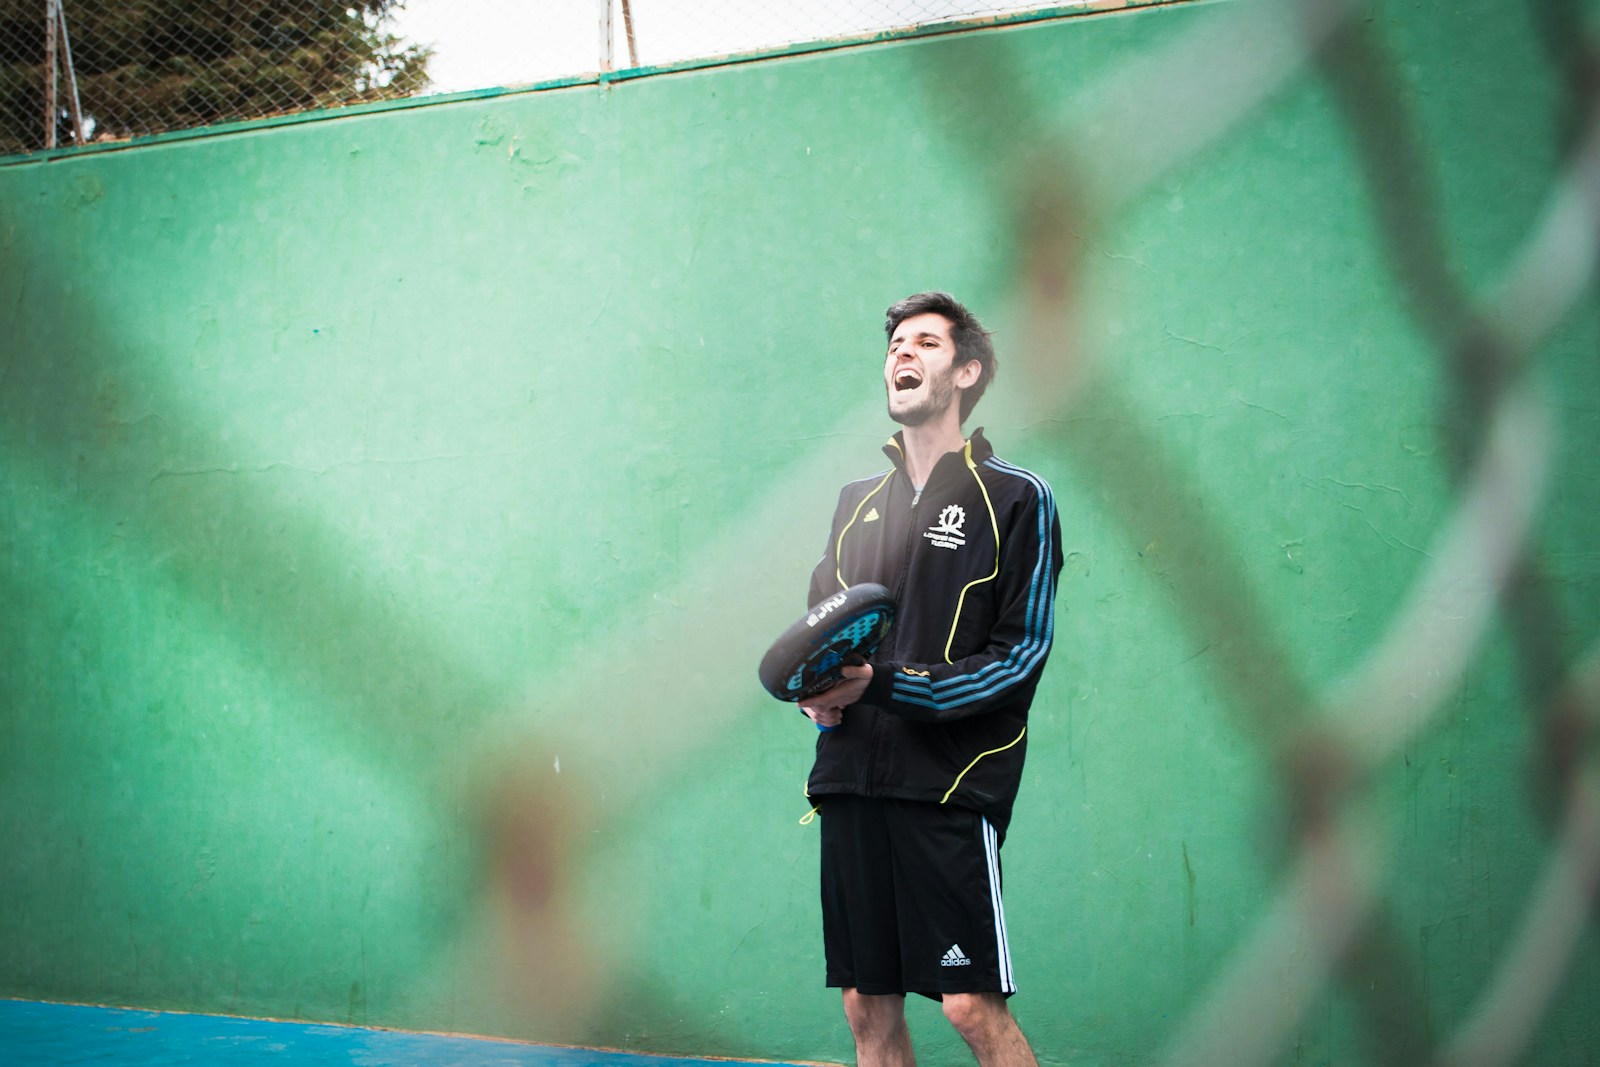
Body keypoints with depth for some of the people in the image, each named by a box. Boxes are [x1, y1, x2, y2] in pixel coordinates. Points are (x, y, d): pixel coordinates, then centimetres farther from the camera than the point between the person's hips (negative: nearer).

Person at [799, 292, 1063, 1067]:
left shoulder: (1015, 498, 0)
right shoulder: (856, 500, 17)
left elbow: (1021, 651, -7)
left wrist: (882, 685, -16)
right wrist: (817, 692, 1)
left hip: (950, 785, -5)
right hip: (850, 781, 5)